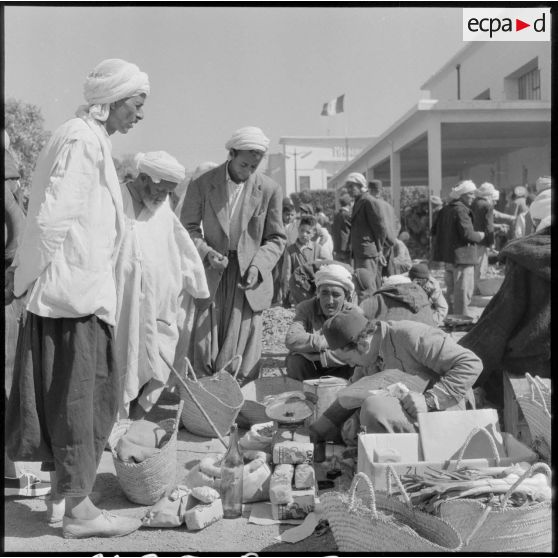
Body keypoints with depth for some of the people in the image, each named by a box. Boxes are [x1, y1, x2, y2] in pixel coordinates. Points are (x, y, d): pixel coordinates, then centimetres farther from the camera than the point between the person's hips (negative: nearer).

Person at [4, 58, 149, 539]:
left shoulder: (92, 140, 17)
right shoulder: (81, 141, -15)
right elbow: (52, 218, -22)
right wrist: (45, 276, -13)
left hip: (85, 292, 10)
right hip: (73, 291, -10)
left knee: (100, 393, 16)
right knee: (75, 396, 0)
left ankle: (62, 493, 30)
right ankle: (78, 509, 13)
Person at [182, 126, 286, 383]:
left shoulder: (269, 190, -2)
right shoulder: (202, 185, -3)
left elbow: (275, 239, 4)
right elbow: (189, 228, 3)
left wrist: (258, 266, -14)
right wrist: (206, 253, -16)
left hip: (248, 277, 0)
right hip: (210, 274, 0)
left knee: (241, 351, -1)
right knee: (203, 349, -1)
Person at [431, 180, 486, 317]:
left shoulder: (445, 210, 12)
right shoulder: (461, 210, -15)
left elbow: (435, 231, 18)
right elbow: (467, 234, -22)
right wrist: (480, 235, -5)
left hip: (448, 257, 9)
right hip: (462, 256, -9)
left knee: (452, 292, 18)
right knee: (463, 291, -3)